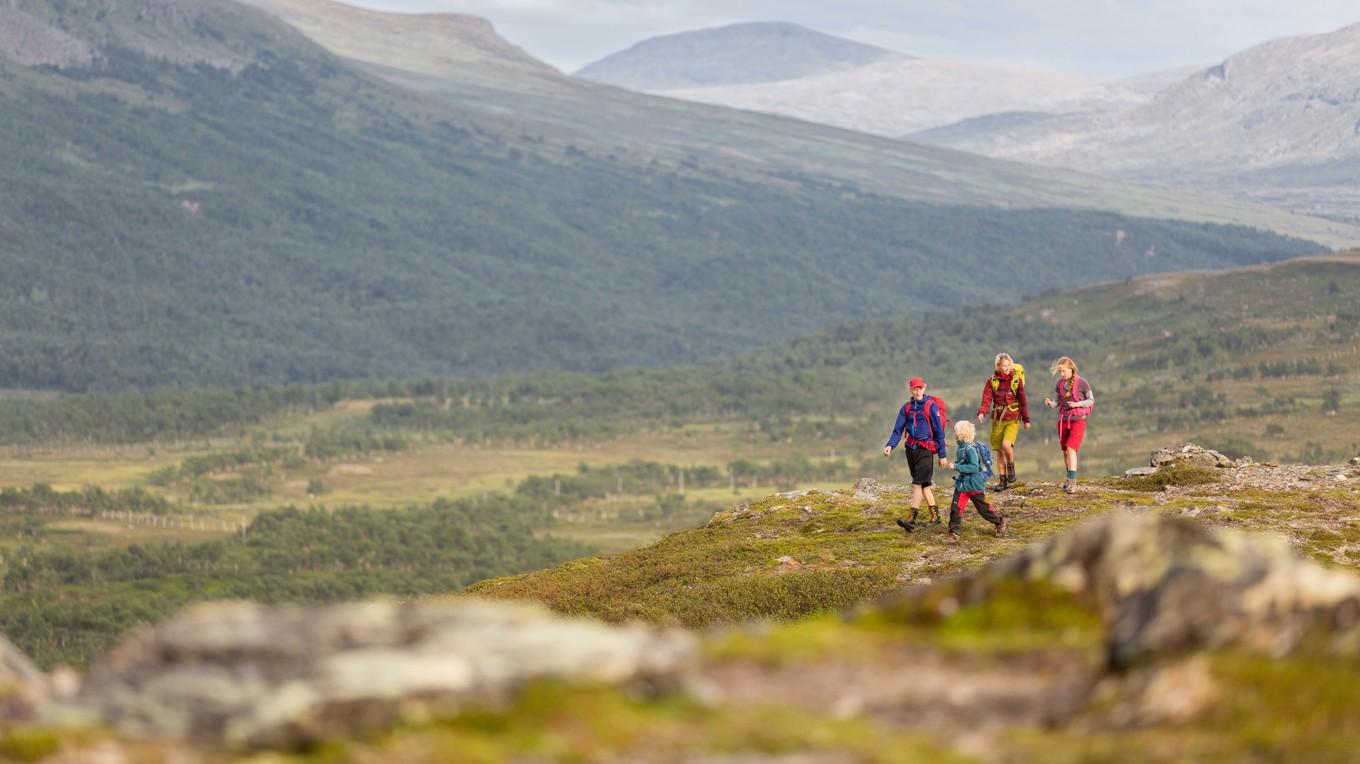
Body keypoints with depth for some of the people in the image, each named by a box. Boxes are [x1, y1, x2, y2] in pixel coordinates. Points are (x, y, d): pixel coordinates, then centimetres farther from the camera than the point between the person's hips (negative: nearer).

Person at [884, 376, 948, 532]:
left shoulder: (931, 406, -6)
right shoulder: (907, 408, 10)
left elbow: (939, 431, -5)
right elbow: (898, 429, 7)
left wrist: (942, 455, -4)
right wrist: (890, 445, -11)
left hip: (925, 449, -6)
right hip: (910, 449, 6)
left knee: (917, 484, -15)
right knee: (924, 484, 12)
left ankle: (912, 520, -22)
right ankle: (935, 516, 22)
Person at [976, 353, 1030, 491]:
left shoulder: (1016, 379, -2)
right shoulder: (991, 381, 1)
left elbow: (1023, 400, 3)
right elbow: (986, 399, -6)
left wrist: (1026, 420, 5)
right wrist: (981, 413, -26)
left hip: (1013, 419, -3)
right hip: (998, 419, 3)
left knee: (1006, 444, -24)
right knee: (999, 451, 6)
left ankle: (1011, 468, 4)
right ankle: (1003, 481, 17)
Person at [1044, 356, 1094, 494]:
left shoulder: (1082, 383, -10)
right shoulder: (1060, 383, 4)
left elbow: (1091, 400, -1)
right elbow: (1055, 402, 7)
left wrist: (1077, 404, -18)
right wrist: (1049, 403, -17)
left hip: (1078, 420, -5)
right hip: (1063, 420, 5)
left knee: (1071, 449, -18)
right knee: (1065, 451, 12)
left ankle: (1072, 482, -21)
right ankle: (1070, 478, 30)